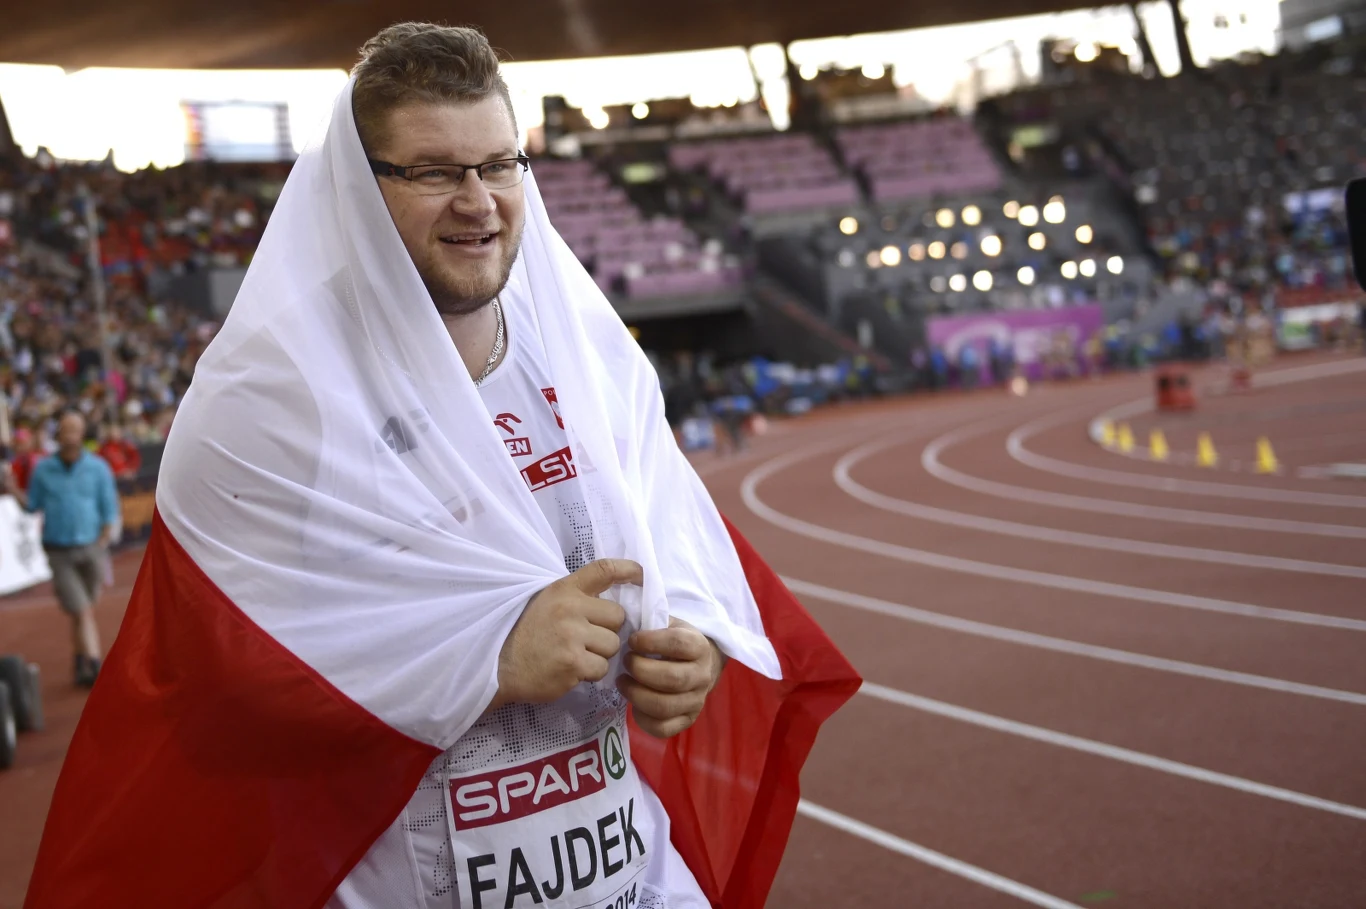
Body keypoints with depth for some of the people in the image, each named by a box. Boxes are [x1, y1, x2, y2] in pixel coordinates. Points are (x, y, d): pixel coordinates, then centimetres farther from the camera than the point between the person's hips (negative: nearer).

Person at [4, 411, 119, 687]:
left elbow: (110, 511, 0)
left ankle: (81, 661, 33)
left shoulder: (98, 468, -3)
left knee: (85, 610, 13)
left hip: (91, 548, 1)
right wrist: (14, 491, -11)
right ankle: (94, 667, -12)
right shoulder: (43, 469, 0)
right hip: (59, 553, -1)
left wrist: (101, 546, -5)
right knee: (81, 612, -11)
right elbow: (34, 506, 6)